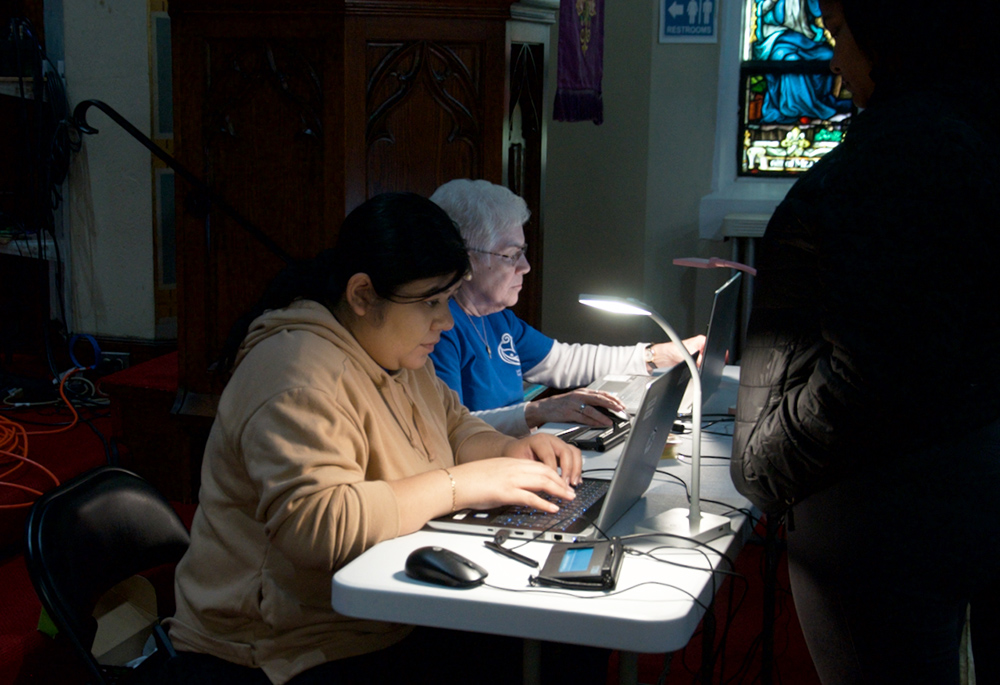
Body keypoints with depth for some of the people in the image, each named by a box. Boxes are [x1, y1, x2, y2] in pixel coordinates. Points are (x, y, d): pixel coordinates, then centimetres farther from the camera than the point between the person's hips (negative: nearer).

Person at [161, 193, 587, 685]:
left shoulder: (397, 357, 11)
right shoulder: (301, 376, -21)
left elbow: (451, 424, 25)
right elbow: (312, 523, -31)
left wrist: (507, 450, 3)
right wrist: (459, 485, -24)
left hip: (391, 625, 9)